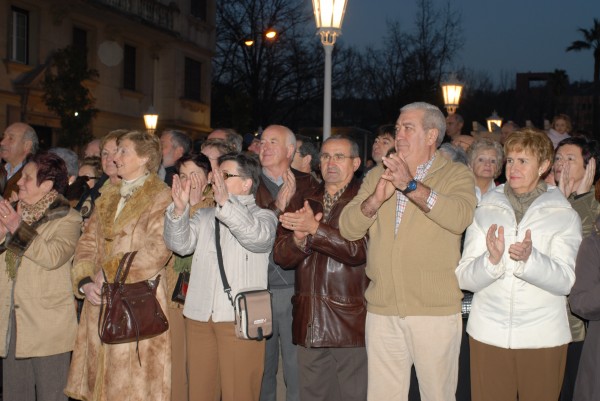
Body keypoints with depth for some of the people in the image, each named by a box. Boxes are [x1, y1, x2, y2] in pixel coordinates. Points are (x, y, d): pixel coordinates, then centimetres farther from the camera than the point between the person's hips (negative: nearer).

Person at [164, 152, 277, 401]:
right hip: (199, 315, 4)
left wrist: (226, 203, -28)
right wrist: (179, 209, -13)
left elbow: (259, 237, -16)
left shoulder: (263, 216, 7)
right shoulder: (204, 216, 20)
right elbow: (180, 244, 4)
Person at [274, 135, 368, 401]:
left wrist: (315, 229, -22)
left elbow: (359, 250, -17)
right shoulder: (305, 203, 14)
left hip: (350, 323, -5)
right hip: (309, 322, 5)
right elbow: (281, 256, 7)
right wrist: (299, 238, -13)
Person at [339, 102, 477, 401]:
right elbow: (347, 228, 2)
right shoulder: (378, 175, 13)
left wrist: (411, 185, -25)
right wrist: (377, 197, -15)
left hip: (435, 309, -4)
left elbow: (460, 217, -20)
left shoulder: (456, 175, 0)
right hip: (382, 309, 4)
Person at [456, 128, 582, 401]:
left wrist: (529, 258, -27)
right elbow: (464, 278, -3)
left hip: (543, 337, -1)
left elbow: (564, 281, -10)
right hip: (488, 334, 1)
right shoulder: (484, 211, 6)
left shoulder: (564, 216, 2)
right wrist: (492, 259, -22)